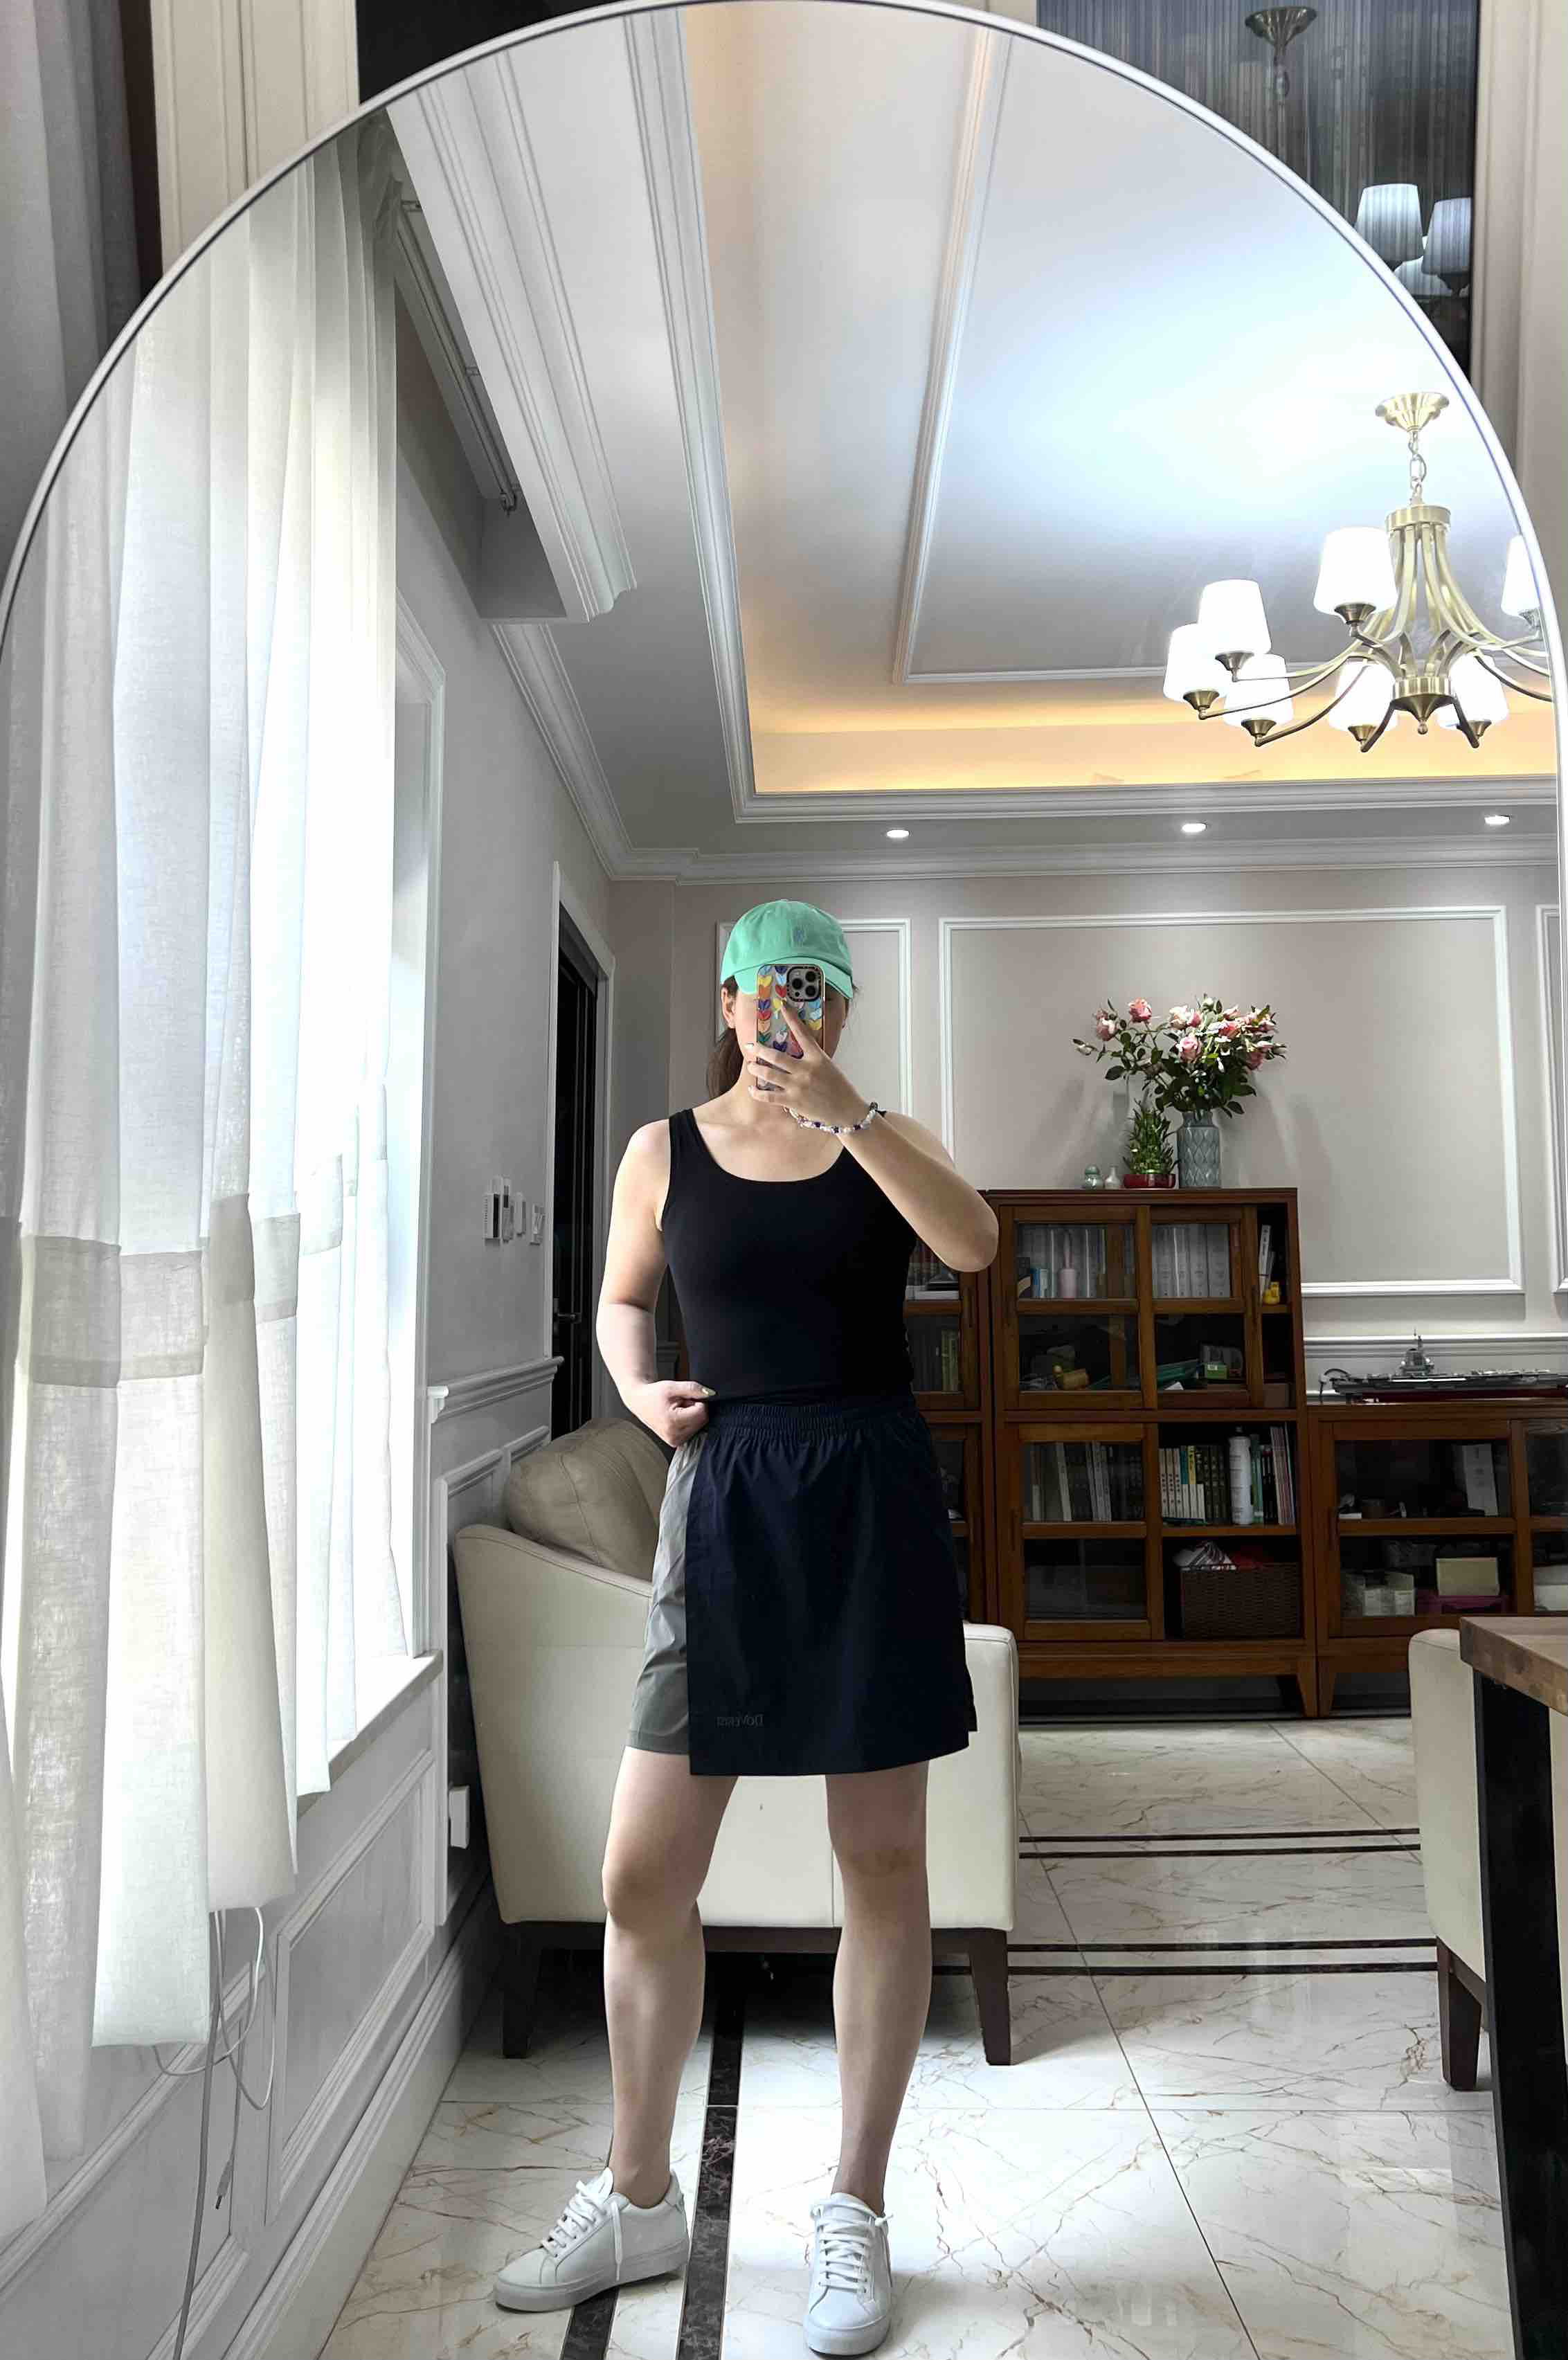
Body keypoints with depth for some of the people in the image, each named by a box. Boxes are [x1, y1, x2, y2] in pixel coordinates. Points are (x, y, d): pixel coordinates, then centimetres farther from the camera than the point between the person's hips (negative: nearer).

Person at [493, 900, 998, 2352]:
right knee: (642, 1875, 3)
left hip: (871, 1497, 0)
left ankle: (855, 2215, 26)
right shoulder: (666, 1150, 6)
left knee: (880, 1861, 7)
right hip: (724, 1501, 1)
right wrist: (639, 1388, -2)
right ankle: (638, 2201, 28)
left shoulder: (879, 1136, 5)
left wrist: (843, 1110, -23)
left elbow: (974, 1244, -15)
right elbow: (619, 1302, 18)